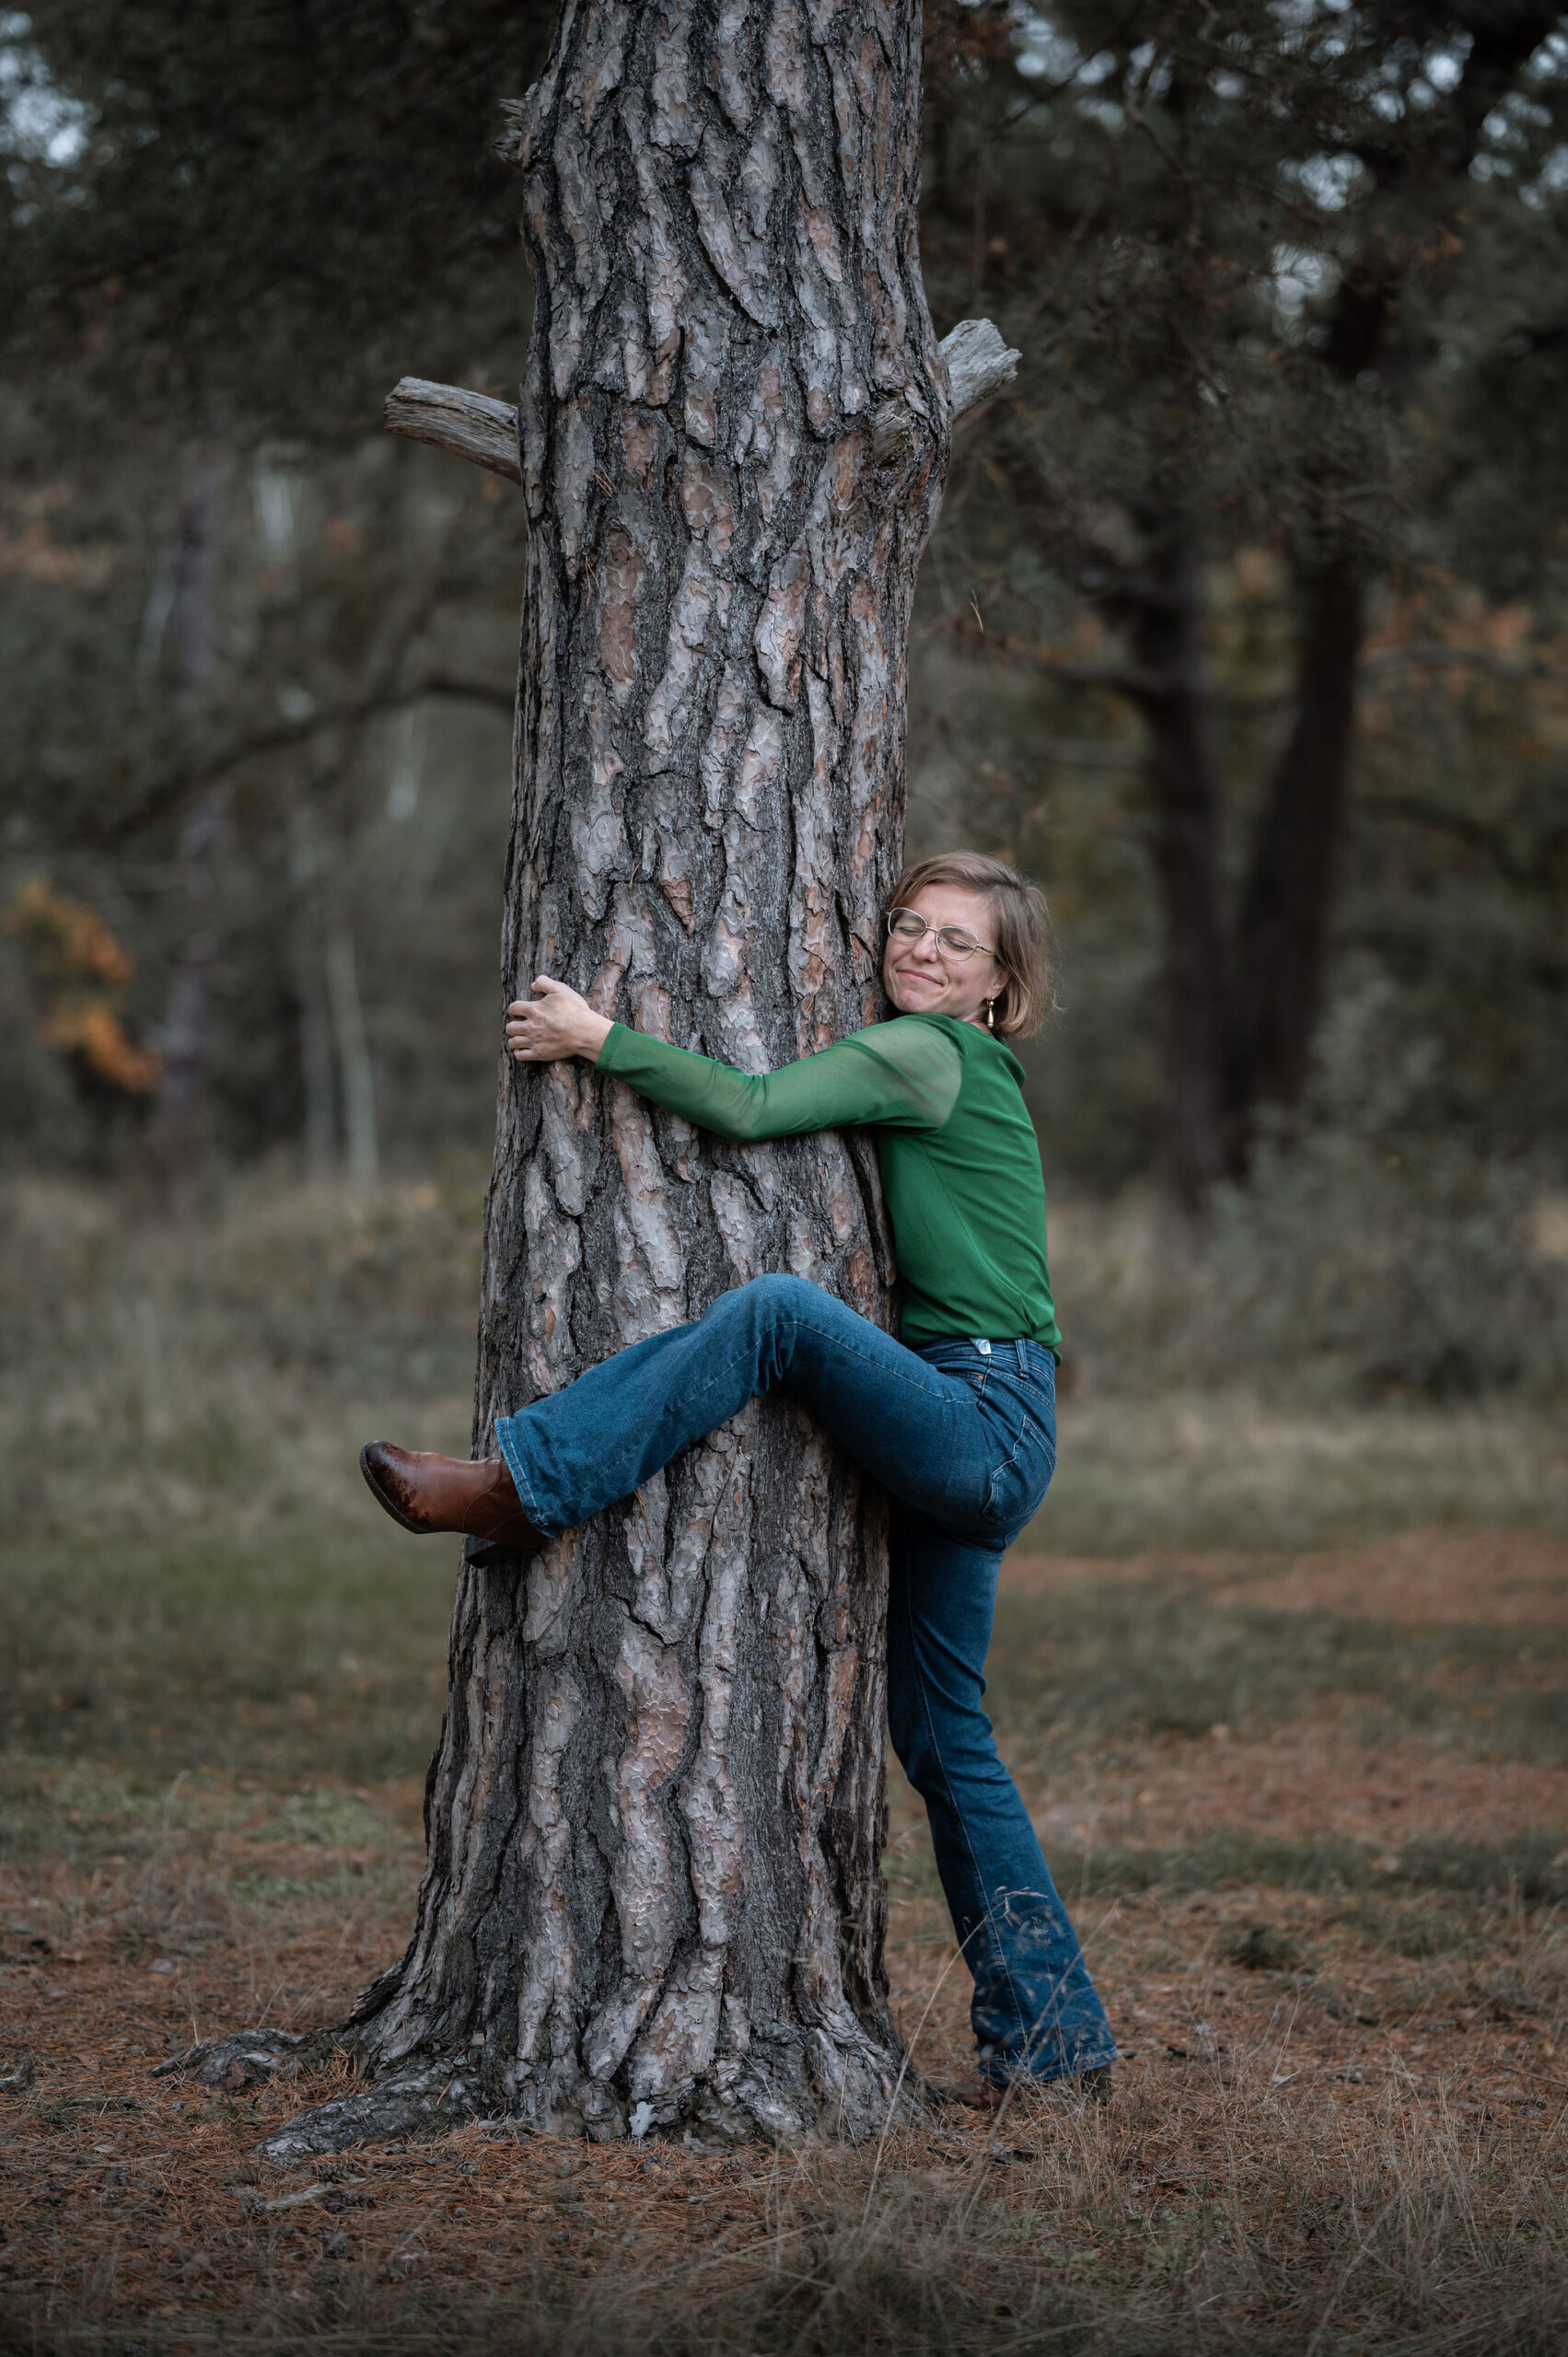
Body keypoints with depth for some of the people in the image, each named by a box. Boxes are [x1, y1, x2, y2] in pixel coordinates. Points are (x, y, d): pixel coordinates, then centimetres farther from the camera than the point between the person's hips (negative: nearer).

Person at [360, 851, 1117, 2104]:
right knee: (940, 1734, 11)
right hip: (963, 1446, 10)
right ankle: (1056, 2035, 14)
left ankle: (523, 1485, -24)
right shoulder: (957, 1068, 21)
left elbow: (750, 1108, -17)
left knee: (775, 1309, -28)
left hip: (990, 1430, -10)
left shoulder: (928, 1053, -8)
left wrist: (601, 1038, -9)